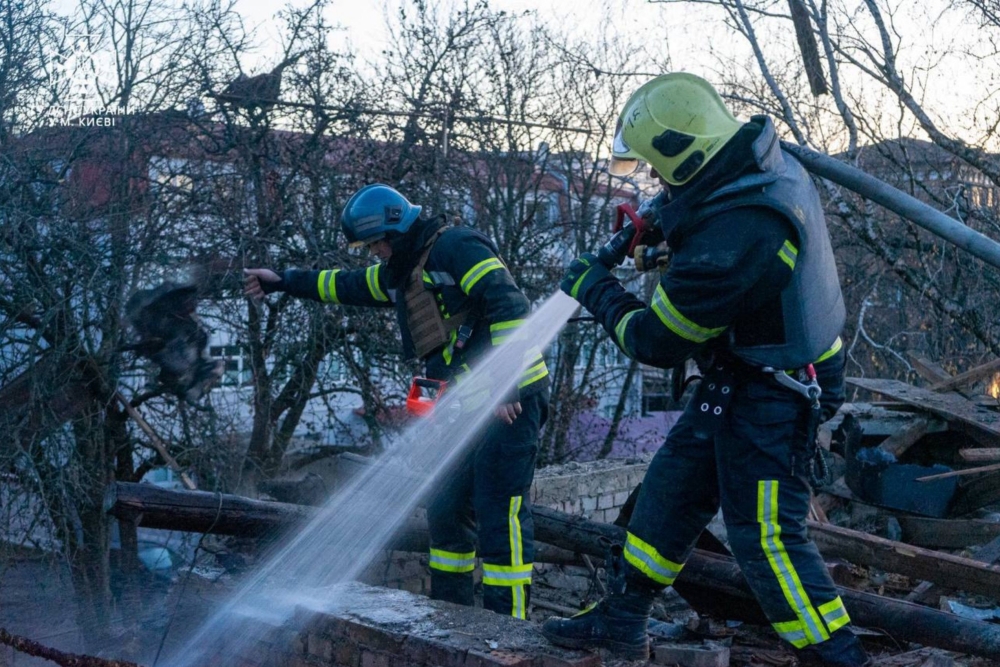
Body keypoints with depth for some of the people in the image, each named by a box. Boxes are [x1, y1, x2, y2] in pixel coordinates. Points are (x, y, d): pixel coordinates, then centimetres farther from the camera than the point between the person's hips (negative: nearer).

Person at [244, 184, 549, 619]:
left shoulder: (456, 248, -11)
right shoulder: (401, 272, 19)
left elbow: (509, 306, -20)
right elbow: (347, 286, 34)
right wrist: (283, 282, 35)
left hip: (511, 401, -10)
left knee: (501, 514, -10)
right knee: (447, 510, 14)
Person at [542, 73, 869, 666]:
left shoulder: (727, 244, -34)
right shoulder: (768, 161, -6)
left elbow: (657, 344, -20)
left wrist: (597, 291, -4)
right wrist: (662, 219, 5)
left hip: (772, 401, -10)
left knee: (765, 534, -2)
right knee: (672, 486, 16)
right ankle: (622, 619, 29)